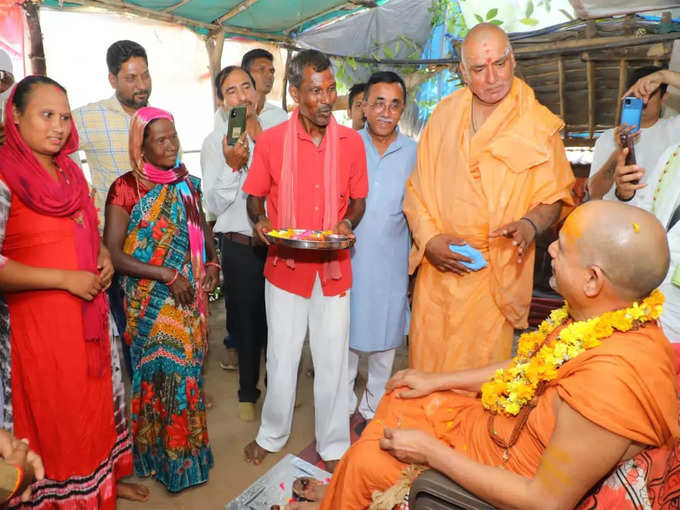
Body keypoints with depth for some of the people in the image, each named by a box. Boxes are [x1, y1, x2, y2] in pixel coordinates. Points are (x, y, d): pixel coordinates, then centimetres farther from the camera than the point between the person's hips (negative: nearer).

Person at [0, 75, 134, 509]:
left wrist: (104, 255, 3)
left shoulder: (72, 172, 8)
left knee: (94, 407, 19)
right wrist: (66, 279, -19)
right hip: (40, 321, -6)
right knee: (57, 418, 10)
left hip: (90, 314, 7)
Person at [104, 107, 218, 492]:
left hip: (190, 300, 5)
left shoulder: (188, 184, 5)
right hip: (151, 305, -4)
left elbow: (203, 231, 17)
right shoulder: (126, 188, -10)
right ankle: (161, 457, 29)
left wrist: (213, 262, -1)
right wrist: (167, 275, -18)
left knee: (187, 369, 15)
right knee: (160, 373, 6)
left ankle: (186, 451, 36)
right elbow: (113, 254, -13)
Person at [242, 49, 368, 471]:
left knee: (333, 360, 9)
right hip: (285, 265, 0)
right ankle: (273, 434, 38)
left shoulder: (351, 141, 0)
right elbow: (255, 196, 6)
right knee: (282, 357, 12)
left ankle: (334, 445, 31)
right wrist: (260, 221, -14)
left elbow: (358, 200, 9)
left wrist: (347, 224, -11)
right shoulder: (270, 141, -4)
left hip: (334, 267, 1)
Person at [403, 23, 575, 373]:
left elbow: (554, 197, 5)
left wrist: (531, 223, -17)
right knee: (425, 362, 11)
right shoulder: (445, 113, 7)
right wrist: (428, 238, -7)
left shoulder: (540, 125, 0)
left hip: (494, 274, -2)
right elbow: (418, 186, 7)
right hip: (437, 267, 3)